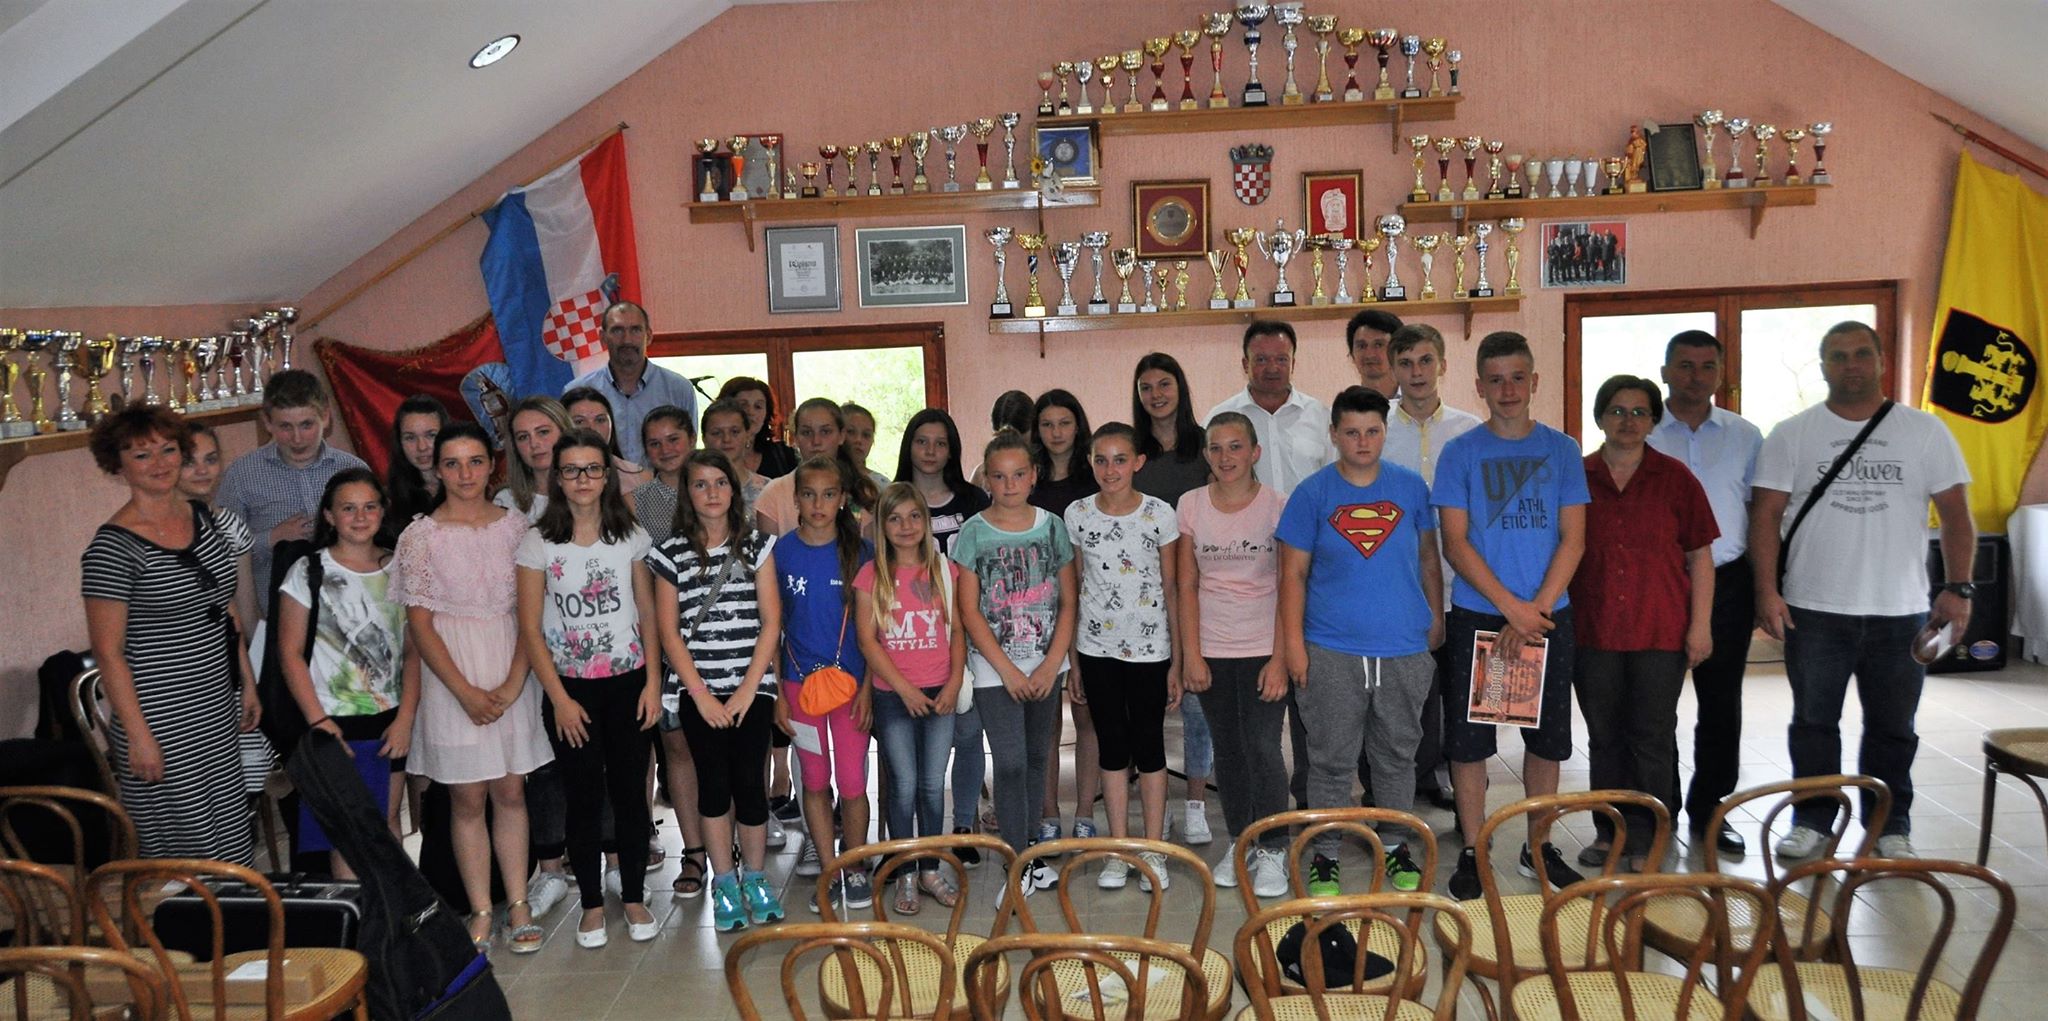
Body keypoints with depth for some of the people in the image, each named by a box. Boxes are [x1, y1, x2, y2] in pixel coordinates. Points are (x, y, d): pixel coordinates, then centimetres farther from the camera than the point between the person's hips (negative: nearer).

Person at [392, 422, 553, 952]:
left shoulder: (515, 526, 2)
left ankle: (519, 904, 17)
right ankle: (481, 911, 15)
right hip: (452, 674, -2)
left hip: (512, 673, 2)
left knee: (511, 791, 8)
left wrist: (513, 683, -10)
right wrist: (466, 692, -10)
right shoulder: (420, 536, -3)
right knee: (468, 799, 5)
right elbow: (419, 624, -4)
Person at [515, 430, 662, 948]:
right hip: (570, 687, -1)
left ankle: (634, 897, 20)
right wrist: (559, 698, -8)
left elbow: (648, 613, 6)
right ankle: (592, 903, 19)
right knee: (585, 795, 4)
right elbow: (530, 628, -4)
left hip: (627, 682, 2)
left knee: (630, 790, 5)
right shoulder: (538, 542, -4)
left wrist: (653, 682, -1)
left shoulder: (630, 536, 3)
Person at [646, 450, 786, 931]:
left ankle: (755, 878, 15)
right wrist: (700, 694, -7)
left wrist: (748, 689, -8)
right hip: (697, 689, 0)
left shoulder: (757, 546, 4)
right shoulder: (671, 554, 3)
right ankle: (724, 883, 17)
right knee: (714, 782, 3)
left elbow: (771, 621, 0)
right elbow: (668, 631, 1)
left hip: (751, 686, 0)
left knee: (749, 781, -3)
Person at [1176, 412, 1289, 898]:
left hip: (1263, 650, -2)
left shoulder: (1276, 507, -4)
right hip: (1211, 652, 2)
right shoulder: (1191, 506, 2)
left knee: (1263, 749, -7)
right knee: (1228, 752, 10)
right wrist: (1191, 654, -2)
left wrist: (1281, 657, -11)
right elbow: (1187, 586, 3)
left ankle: (1273, 850, 9)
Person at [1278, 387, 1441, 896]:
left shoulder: (1410, 487, 5)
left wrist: (1436, 619, 11)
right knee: (1332, 758, 6)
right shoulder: (1312, 493, -2)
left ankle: (1395, 848, 29)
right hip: (1332, 651, -2)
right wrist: (1293, 642, -6)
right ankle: (1324, 855, 18)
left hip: (1404, 648, 2)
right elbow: (1294, 573, -2)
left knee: (1397, 754, 14)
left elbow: (1428, 558, 15)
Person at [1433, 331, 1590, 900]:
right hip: (1477, 616, -2)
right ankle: (1472, 853, 15)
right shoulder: (1460, 454, -1)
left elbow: (1573, 539, 0)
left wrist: (1537, 609, -11)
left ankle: (1538, 848, 26)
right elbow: (1456, 543, -6)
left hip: (1549, 616, 2)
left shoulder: (1561, 450, 4)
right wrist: (1512, 608, -14)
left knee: (1547, 736, 10)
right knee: (1469, 739, 2)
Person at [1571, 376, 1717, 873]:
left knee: (1652, 737, 3)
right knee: (1605, 737, 10)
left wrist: (1701, 625, -3)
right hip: (1592, 631, 2)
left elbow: (1700, 555, 3)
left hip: (1660, 632, -1)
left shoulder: (1675, 478, 2)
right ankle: (1610, 833, 22)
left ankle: (1646, 841, 12)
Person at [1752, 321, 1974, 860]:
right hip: (1813, 611, -1)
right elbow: (1766, 515, -2)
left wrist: (1957, 587, -6)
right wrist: (1767, 590, -10)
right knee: (1814, 723, 8)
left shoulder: (1925, 431, 4)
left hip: (1901, 613, 1)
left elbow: (1955, 512, 4)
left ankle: (1890, 826, 24)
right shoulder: (1791, 435, 2)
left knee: (1893, 728, 11)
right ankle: (1812, 819, 21)